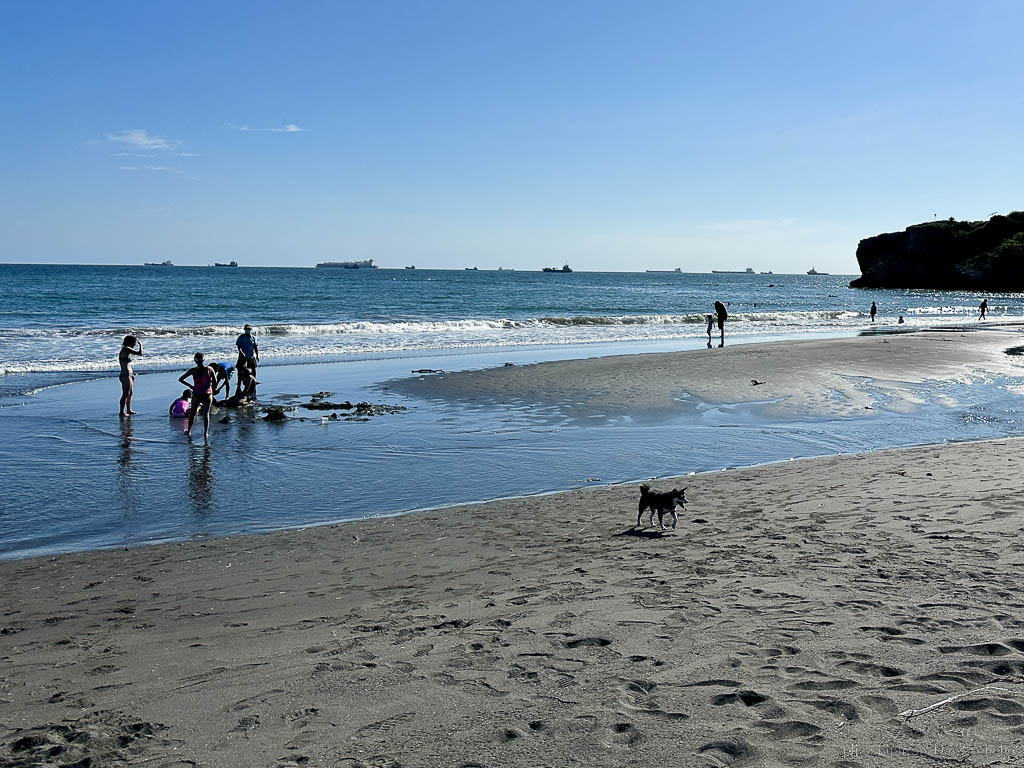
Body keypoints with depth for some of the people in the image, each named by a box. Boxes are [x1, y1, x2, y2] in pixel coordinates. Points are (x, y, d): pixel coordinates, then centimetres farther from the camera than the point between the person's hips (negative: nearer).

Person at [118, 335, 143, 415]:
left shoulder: (124, 350, 16)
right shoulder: (127, 349, -15)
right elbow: (140, 353, -23)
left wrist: (131, 374, 25)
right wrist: (140, 344, -6)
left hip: (128, 375, 10)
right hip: (125, 376, -10)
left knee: (130, 393, 18)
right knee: (125, 394, -5)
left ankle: (129, 410, 28)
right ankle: (122, 412, -2)